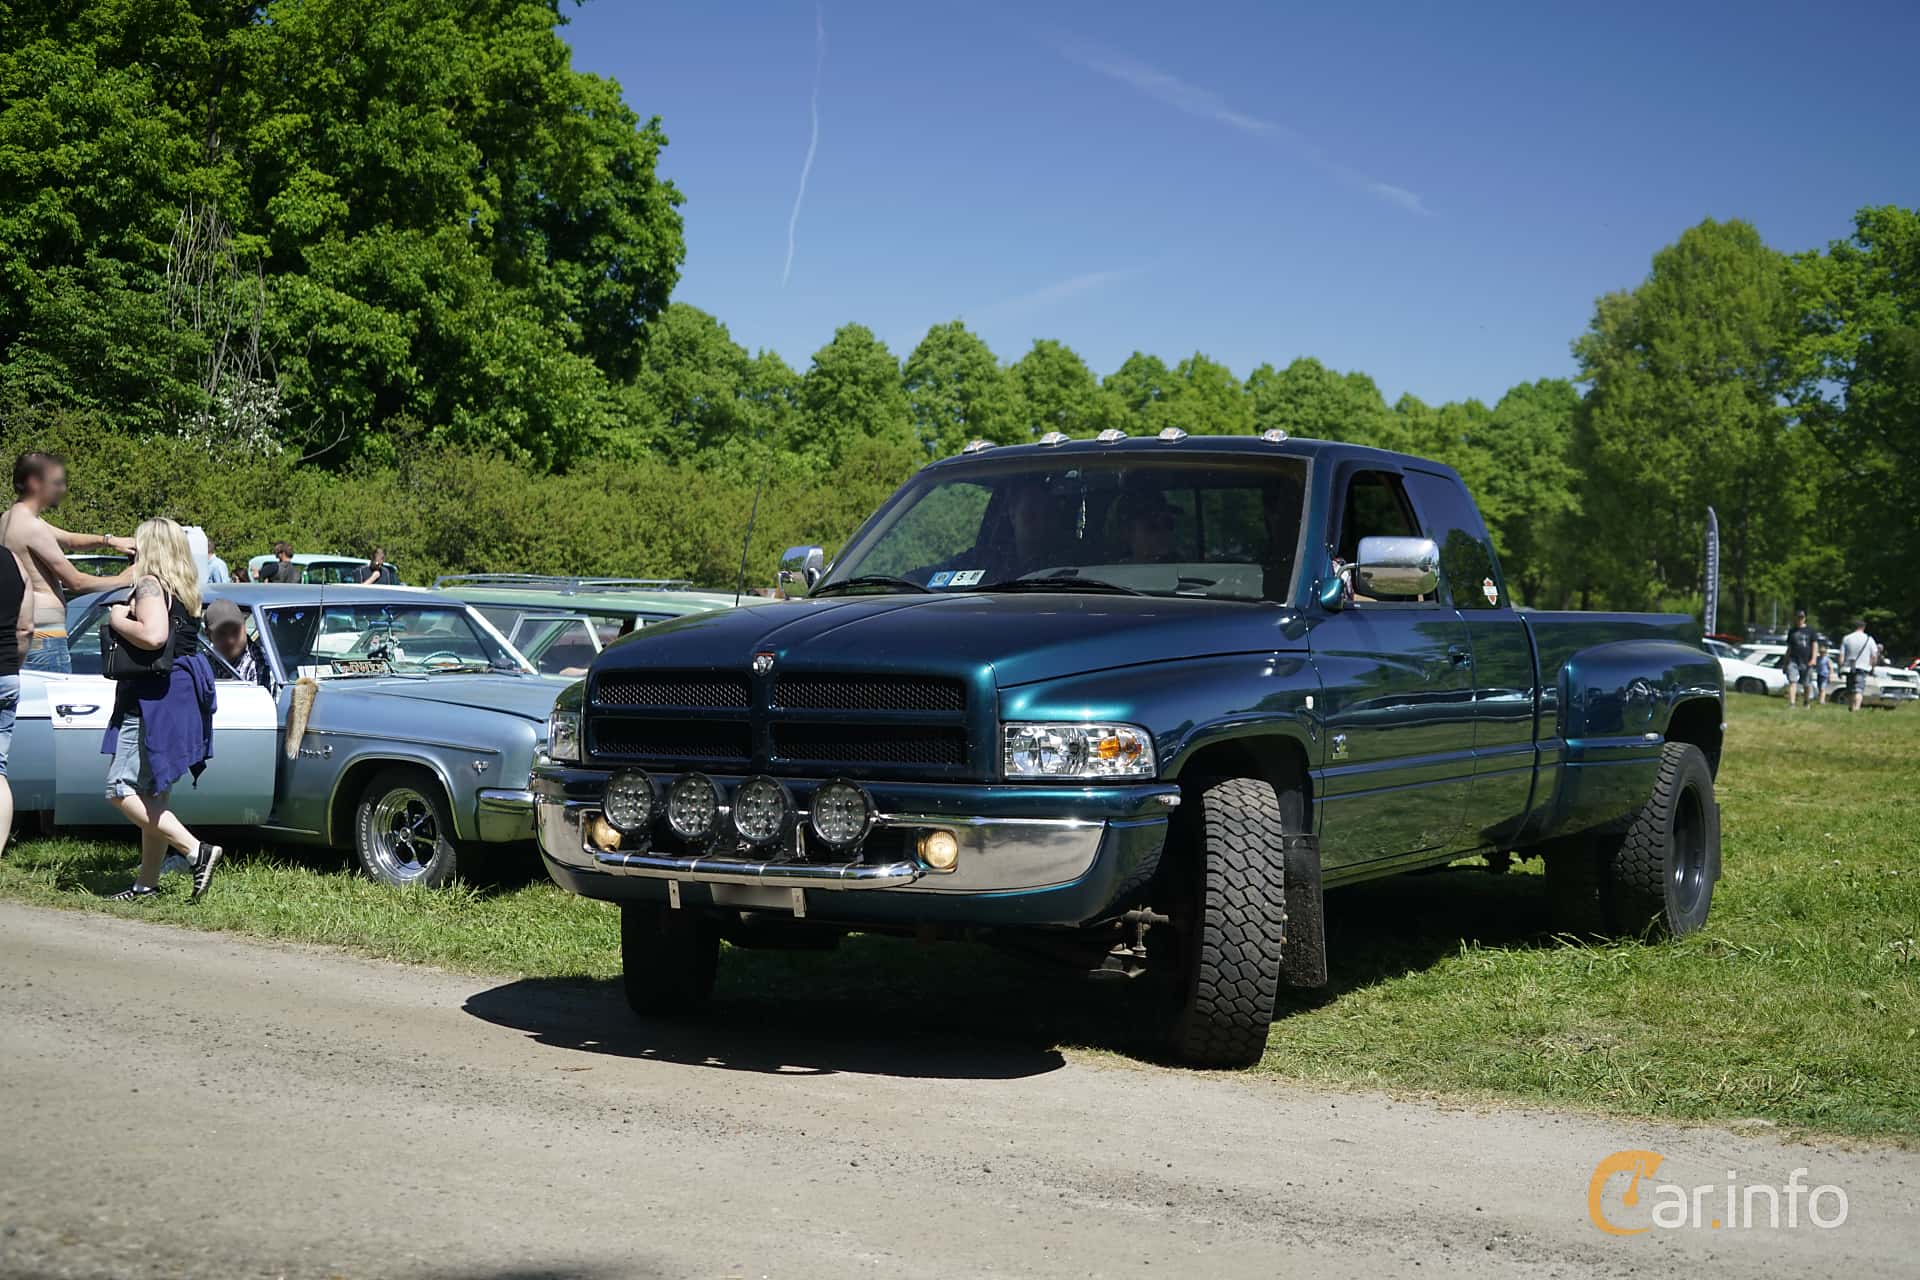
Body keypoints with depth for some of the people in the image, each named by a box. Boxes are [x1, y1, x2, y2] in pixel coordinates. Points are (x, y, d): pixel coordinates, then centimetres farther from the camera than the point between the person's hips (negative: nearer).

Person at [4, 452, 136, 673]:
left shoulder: (10, 519, 15)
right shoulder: (32, 526, -15)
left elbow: (69, 540, 22)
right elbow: (74, 581, -11)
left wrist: (108, 541, 5)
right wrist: (122, 580, 1)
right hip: (45, 639, -10)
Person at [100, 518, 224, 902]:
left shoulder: (149, 585, -13)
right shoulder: (186, 590, 15)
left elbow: (153, 635, -30)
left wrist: (117, 620, -12)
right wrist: (127, 615, 17)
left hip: (155, 698, -10)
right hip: (182, 695, 10)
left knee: (122, 790, -9)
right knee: (151, 795, 14)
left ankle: (196, 850, -17)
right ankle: (147, 882, 19)